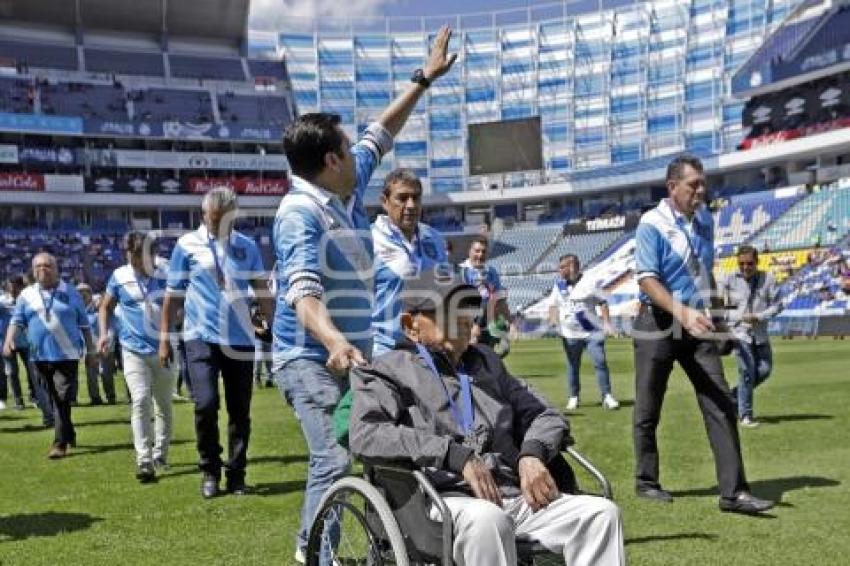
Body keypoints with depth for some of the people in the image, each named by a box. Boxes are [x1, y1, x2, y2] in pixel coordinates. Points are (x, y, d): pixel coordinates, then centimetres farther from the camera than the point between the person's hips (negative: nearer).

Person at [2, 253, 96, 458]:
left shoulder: (71, 293, 4)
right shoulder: (27, 294, 9)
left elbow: (84, 324, 7)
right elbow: (17, 320, 5)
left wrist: (90, 351, 7)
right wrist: (9, 340, -15)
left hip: (66, 356, -3)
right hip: (40, 357, 3)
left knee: (62, 401, -9)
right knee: (53, 400, 12)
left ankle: (60, 444, -6)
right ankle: (69, 435, 27)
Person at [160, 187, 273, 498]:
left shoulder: (247, 247, 6)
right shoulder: (187, 245, 0)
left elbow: (262, 292, 7)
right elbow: (173, 295, 3)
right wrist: (164, 339, 2)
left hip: (240, 339, 2)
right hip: (201, 337, -2)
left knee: (240, 411, 5)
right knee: (205, 403, -13)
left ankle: (236, 474, 18)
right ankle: (209, 470, 7)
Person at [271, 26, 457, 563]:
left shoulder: (351, 188, 6)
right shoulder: (300, 213, -19)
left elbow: (382, 133, 21)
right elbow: (303, 290, -33)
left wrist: (424, 79, 23)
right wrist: (333, 341, -50)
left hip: (355, 353, 9)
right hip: (311, 358, -9)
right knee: (336, 460, -20)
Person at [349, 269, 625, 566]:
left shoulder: (486, 361, 29)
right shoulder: (390, 370, 11)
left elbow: (544, 415, 29)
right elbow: (365, 435, -9)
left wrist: (532, 455, 4)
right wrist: (456, 455, -17)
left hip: (519, 497, 6)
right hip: (448, 500, -5)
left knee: (602, 512, -17)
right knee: (486, 518, -38)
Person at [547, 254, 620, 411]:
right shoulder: (559, 284, 6)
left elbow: (602, 302, 2)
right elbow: (553, 304, 16)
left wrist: (607, 323, -6)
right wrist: (553, 317, -4)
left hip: (592, 332, -3)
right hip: (570, 334, 3)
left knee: (600, 362, -8)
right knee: (572, 366, 8)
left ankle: (607, 396, -2)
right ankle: (573, 397, 21)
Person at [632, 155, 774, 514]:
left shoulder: (705, 220, 8)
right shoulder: (653, 225, -12)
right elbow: (647, 280, -21)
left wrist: (708, 311, 17)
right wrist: (683, 313, -33)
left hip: (697, 325, 6)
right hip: (658, 325, -5)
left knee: (720, 404, -3)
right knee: (648, 410, 6)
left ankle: (733, 492, -2)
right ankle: (646, 482, 23)